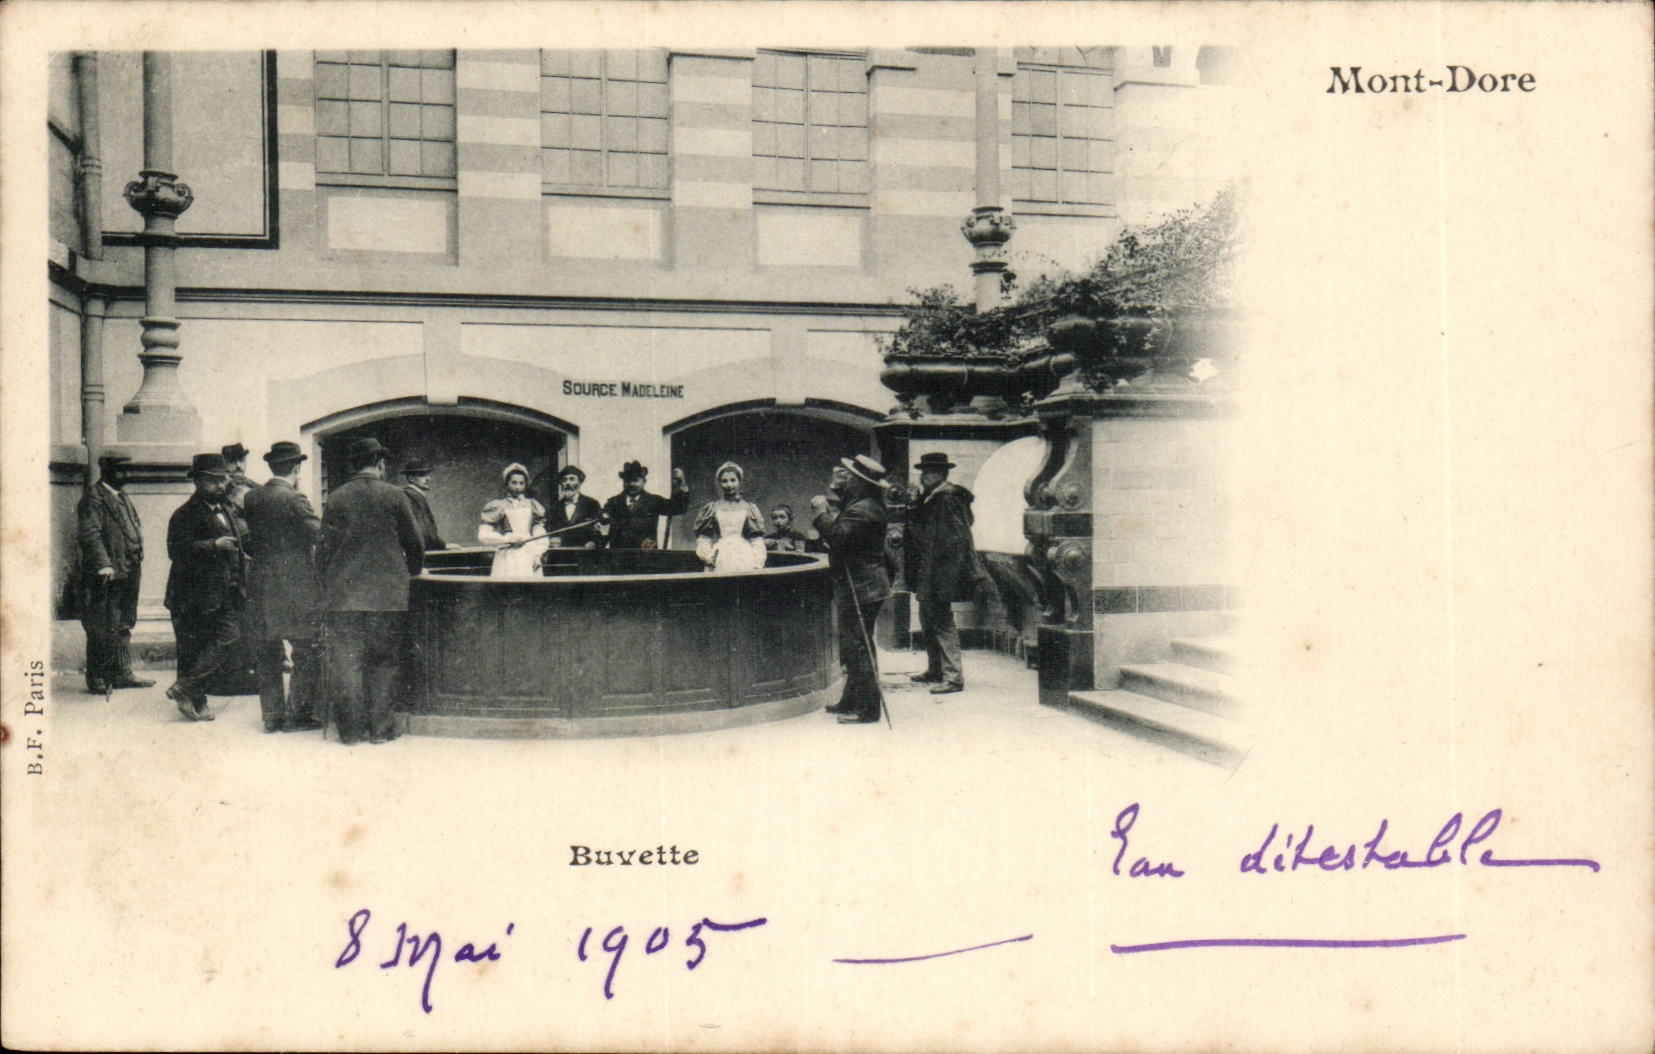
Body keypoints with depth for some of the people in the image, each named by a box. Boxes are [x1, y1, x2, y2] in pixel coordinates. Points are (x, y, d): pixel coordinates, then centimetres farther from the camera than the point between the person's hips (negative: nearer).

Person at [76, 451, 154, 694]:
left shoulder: (123, 497, 18)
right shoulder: (93, 499, -9)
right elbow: (90, 535, -17)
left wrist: (137, 560, 16)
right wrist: (104, 565, -24)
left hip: (128, 573, 9)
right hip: (107, 576, -9)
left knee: (123, 626, 13)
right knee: (102, 629, -3)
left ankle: (122, 674, 20)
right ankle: (96, 678, 4)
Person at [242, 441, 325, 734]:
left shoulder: (252, 498, 5)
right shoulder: (294, 499, -14)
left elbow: (249, 541, 10)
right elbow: (319, 535, -17)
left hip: (262, 590, 6)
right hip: (297, 590, -6)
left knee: (268, 655, 13)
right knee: (307, 654, 3)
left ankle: (272, 715, 16)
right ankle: (298, 714, 4)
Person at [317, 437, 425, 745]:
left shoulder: (335, 499, 2)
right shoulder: (395, 496, -1)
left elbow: (323, 548, 5)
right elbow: (415, 544, 4)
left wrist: (326, 582, 17)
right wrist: (409, 572, 23)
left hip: (343, 595, 1)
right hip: (388, 594, -1)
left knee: (345, 662, 5)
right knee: (383, 662, 6)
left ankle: (351, 728, 5)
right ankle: (379, 726, 6)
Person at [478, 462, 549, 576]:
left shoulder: (532, 506, 17)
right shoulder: (497, 507, 9)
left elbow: (540, 534, 14)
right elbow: (483, 535, 2)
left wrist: (537, 554, -2)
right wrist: (509, 539, -6)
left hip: (529, 559, 2)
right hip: (506, 560, -2)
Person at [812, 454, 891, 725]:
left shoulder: (863, 510, -20)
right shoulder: (858, 504, 15)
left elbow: (837, 536, -27)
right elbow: (839, 533, 17)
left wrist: (821, 511, -14)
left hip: (861, 588, -11)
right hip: (856, 589, 11)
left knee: (858, 647, -8)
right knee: (853, 646, 18)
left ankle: (867, 709, -3)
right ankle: (851, 702, 28)